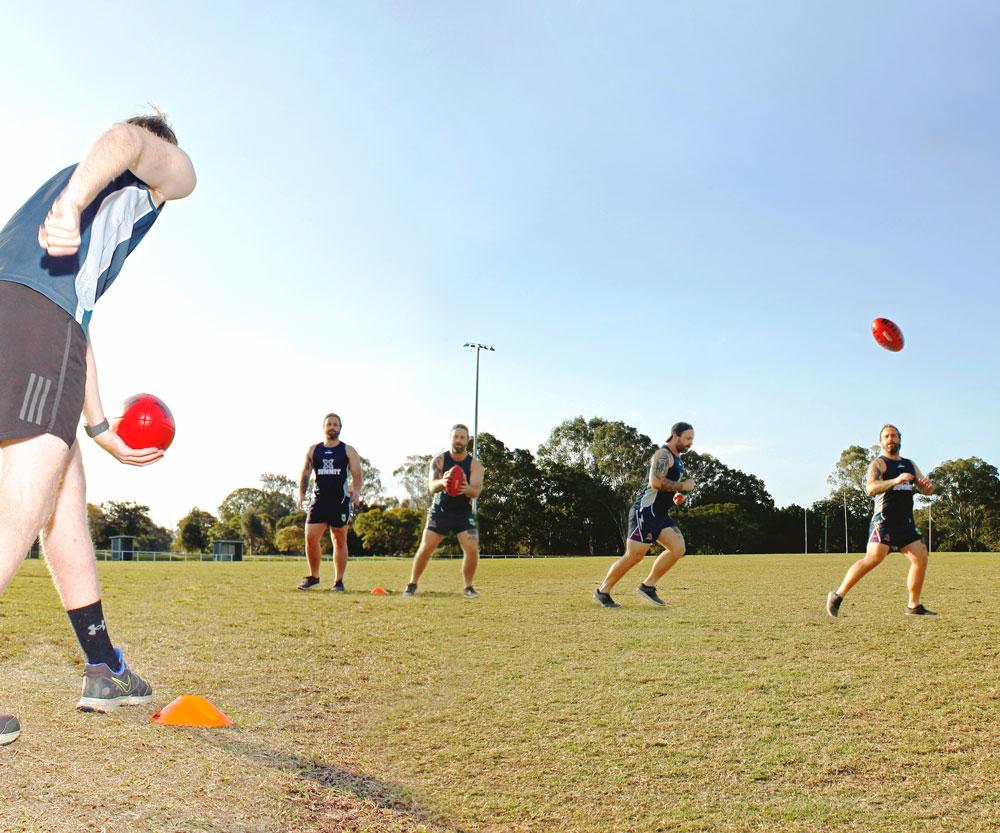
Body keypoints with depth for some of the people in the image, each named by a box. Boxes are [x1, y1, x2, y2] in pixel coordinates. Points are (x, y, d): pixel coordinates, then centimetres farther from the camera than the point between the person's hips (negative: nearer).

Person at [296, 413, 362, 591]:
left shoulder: (348, 451, 5)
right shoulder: (313, 450, 12)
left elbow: (357, 474, -2)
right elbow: (305, 473, 11)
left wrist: (356, 491, -20)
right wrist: (301, 494, -4)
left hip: (340, 501, -2)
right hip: (319, 499, 2)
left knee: (340, 541, 3)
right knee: (310, 538, -6)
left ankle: (339, 581, 11)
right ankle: (313, 576, 11)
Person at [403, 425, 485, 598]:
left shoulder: (475, 464, -9)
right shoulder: (439, 460, -9)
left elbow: (476, 491, -21)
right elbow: (432, 486, -22)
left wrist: (467, 489, -47)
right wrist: (442, 482, -47)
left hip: (464, 513, 0)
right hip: (440, 511, 0)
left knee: (472, 549, -15)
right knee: (425, 549, -6)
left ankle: (468, 587, 5)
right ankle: (412, 585, 13)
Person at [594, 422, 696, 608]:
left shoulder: (676, 458, 19)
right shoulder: (663, 454, -13)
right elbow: (655, 482, -28)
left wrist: (674, 495, 15)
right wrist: (682, 486, -18)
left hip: (660, 514, 10)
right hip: (645, 512, -10)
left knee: (678, 549, -5)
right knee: (634, 556, -6)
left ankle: (648, 586, 4)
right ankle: (602, 592, 7)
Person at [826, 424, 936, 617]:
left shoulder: (910, 465, 21)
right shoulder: (878, 463, -2)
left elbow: (926, 491, 20)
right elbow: (870, 489, -19)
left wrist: (928, 485, -4)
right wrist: (895, 481, -34)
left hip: (906, 523, 7)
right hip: (884, 520, -7)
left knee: (921, 559, 0)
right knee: (874, 558, -20)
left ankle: (914, 606, 13)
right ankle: (837, 596, -14)